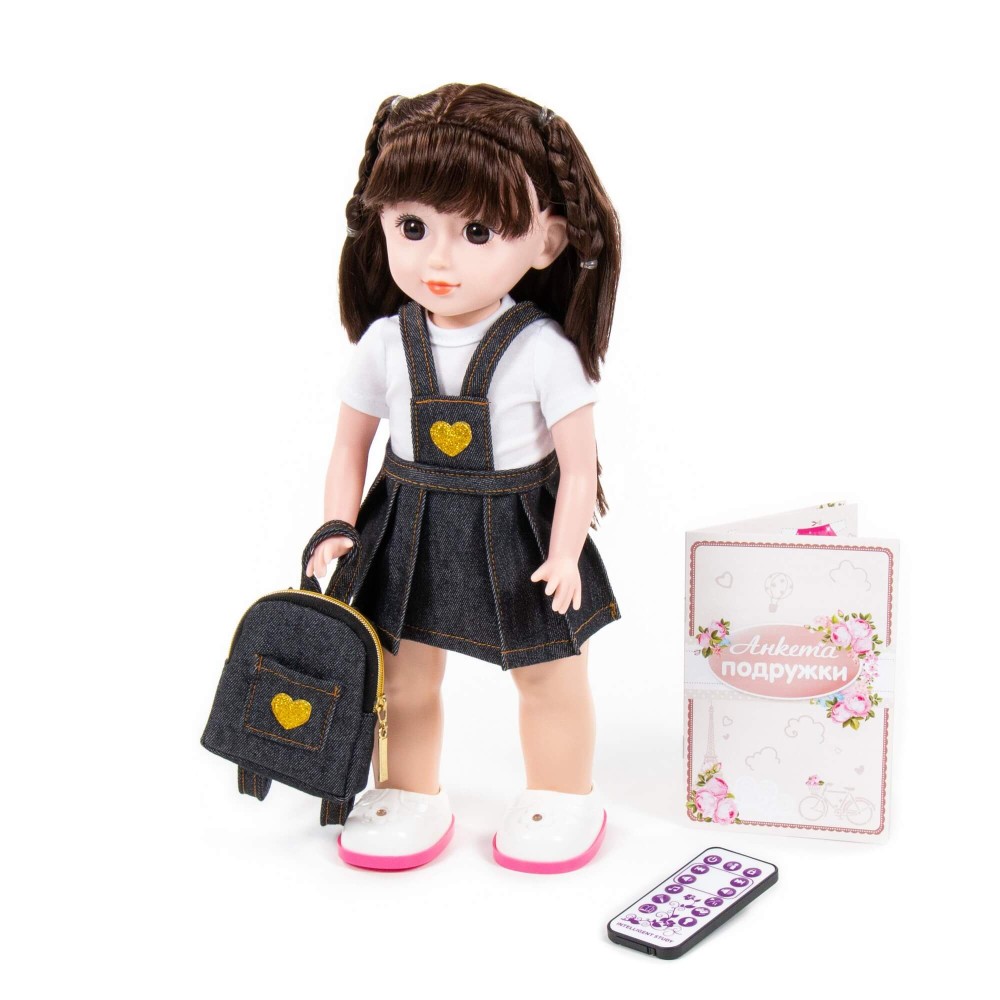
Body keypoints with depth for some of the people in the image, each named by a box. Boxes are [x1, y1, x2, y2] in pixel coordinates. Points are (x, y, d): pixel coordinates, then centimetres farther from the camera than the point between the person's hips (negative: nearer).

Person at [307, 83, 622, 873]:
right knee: (403, 673, 14)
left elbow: (578, 463, -11)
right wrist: (339, 529, 0)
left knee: (550, 679, 11)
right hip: (410, 533, 3)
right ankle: (411, 792, 35)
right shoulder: (385, 344, -7)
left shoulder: (543, 349, -16)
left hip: (520, 533, -2)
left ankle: (562, 796, 33)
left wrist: (564, 553, -14)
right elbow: (351, 445, 5)